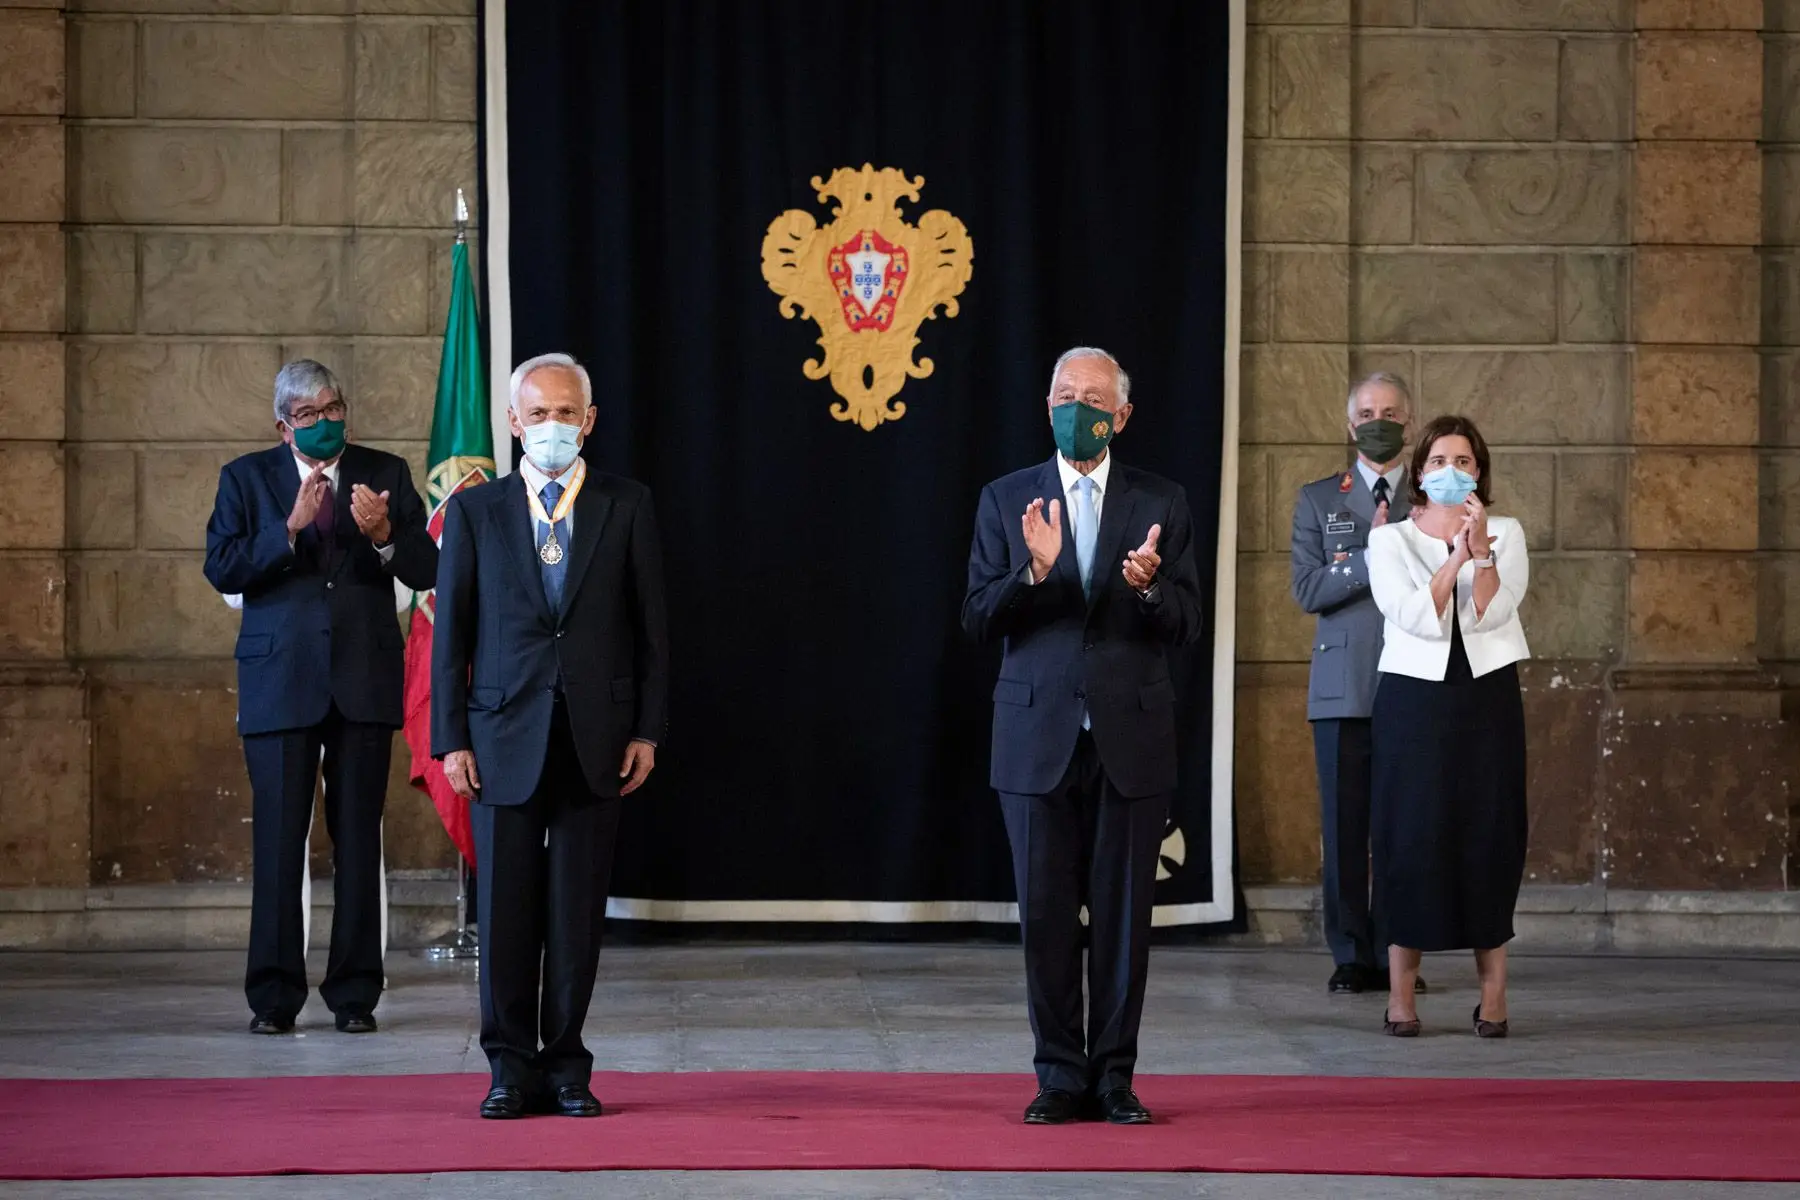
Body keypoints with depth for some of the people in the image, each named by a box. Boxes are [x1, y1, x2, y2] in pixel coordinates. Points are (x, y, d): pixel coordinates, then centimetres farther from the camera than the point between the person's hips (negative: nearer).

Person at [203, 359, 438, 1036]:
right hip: (280, 682, -1)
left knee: (358, 840, 2)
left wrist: (384, 536, -16)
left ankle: (355, 994, 9)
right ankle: (273, 997, 4)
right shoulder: (247, 479, 7)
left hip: (365, 682, 1)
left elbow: (425, 572, 4)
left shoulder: (386, 473, 9)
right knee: (278, 840, -3)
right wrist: (290, 527, -16)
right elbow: (222, 569, -5)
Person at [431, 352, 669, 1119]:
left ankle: (566, 1067, 13)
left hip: (595, 740, 0)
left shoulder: (626, 507, 6)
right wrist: (450, 739, -2)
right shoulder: (474, 511, 5)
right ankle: (512, 1068, 10)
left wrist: (647, 731, 0)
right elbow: (451, 632, 4)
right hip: (504, 738, 0)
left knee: (578, 913, 4)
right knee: (506, 911, 1)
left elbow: (649, 624, 6)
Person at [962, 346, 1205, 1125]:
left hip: (1131, 738, 0)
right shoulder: (1006, 501, 7)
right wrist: (1033, 572, -18)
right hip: (1038, 737, 0)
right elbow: (978, 618, 0)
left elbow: (1188, 624, 3)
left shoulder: (1161, 504, 6)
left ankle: (1114, 1077, 10)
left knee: (1124, 912, 2)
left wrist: (1149, 588, -19)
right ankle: (1062, 1077, 9)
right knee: (1045, 913, 1)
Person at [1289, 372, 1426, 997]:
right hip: (1343, 686, 0)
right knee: (1344, 823, -1)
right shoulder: (1318, 500, 12)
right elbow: (1307, 589, 0)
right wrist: (1373, 560, -12)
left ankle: (1397, 954, 5)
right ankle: (1351, 955, 4)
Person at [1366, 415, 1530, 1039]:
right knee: (1411, 835, -4)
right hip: (1413, 699, -1)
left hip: (1487, 696, 1)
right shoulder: (1389, 540, 7)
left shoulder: (1506, 534, 10)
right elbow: (1413, 616, -9)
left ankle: (1493, 994, 3)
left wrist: (1482, 550, -17)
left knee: (1489, 834, -1)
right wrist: (1455, 558, -16)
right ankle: (1400, 993, 1)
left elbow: (1492, 612, -6)